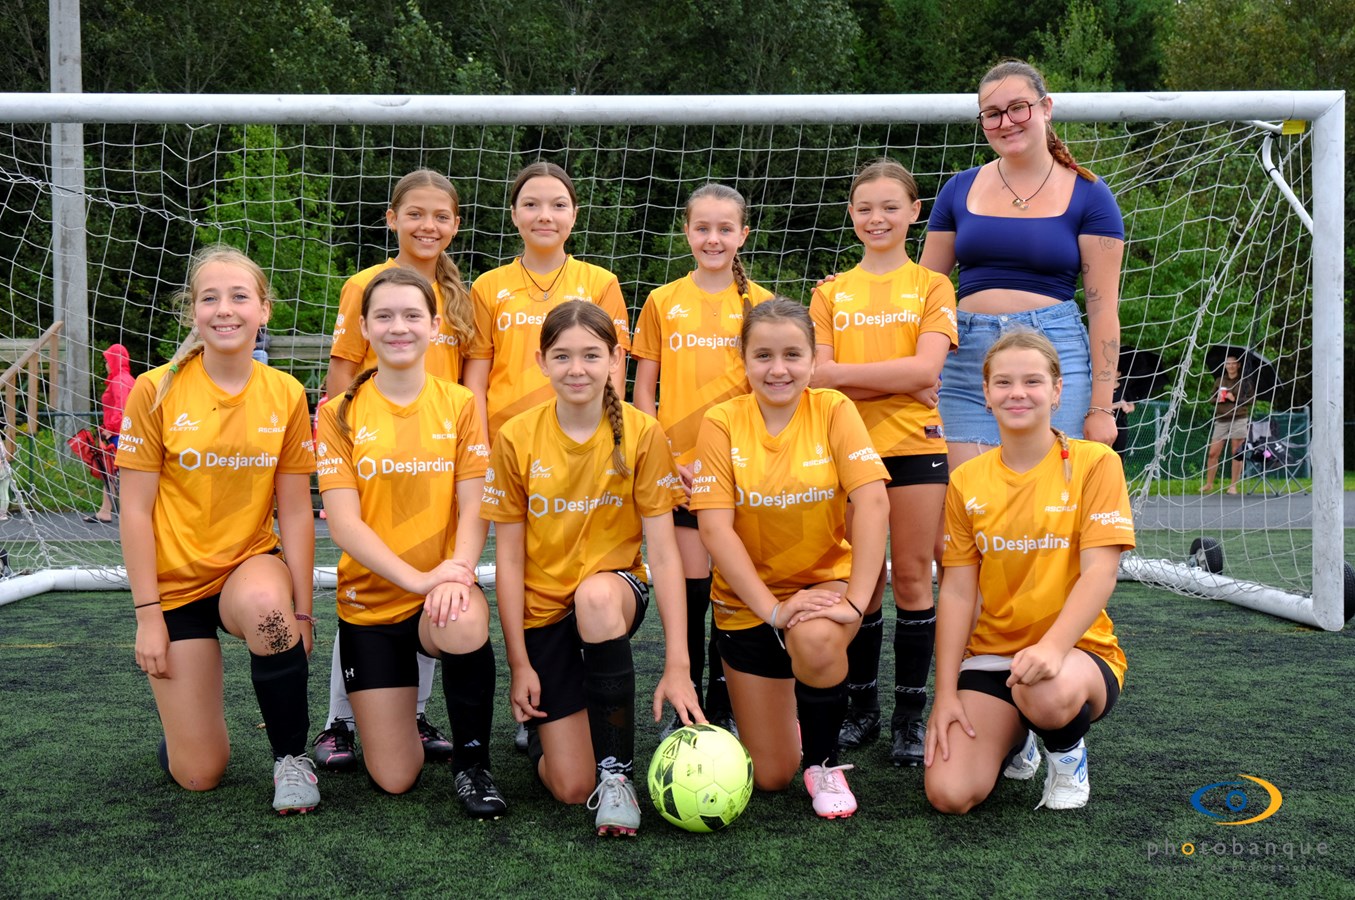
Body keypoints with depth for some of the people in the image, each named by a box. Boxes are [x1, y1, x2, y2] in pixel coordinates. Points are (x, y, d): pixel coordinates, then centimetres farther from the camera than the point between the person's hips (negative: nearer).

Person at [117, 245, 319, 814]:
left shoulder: (286, 394, -5)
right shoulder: (156, 390, -10)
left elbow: (294, 509, -2)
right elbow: (135, 511, -8)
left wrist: (301, 611, -6)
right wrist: (147, 614, -10)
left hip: (252, 565, 1)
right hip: (177, 580, -1)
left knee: (265, 606, -39)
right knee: (198, 776, -3)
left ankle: (292, 756, -14)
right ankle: (183, 715, 35)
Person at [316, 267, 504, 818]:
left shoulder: (460, 405, 2)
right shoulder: (341, 414, 0)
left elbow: (473, 508, -3)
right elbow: (343, 523, -8)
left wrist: (457, 571, -25)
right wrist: (415, 577, -24)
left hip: (442, 594, 0)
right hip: (371, 602, 0)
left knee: (464, 625, -39)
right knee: (394, 780, -4)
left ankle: (472, 761, -15)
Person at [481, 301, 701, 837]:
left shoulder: (642, 434, -10)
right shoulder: (516, 439, -8)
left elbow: (663, 551, -12)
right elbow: (509, 558, -3)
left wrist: (677, 666, -20)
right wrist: (519, 664, -7)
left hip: (616, 591, 0)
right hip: (542, 610, 1)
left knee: (596, 596, -40)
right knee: (570, 787, -10)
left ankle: (617, 769, -23)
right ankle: (542, 718, 28)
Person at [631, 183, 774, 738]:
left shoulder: (760, 303, 4)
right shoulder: (663, 302, 6)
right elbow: (644, 390, 8)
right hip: (678, 468, 0)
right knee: (690, 587, 1)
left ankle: (722, 711, 17)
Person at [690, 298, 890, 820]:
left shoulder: (833, 411, -10)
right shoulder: (723, 423, -9)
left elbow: (872, 503, -20)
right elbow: (714, 526, -15)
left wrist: (855, 601, -29)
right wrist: (771, 607, -23)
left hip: (825, 581, -1)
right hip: (748, 600, 1)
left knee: (816, 641, -38)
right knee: (770, 777, 2)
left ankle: (826, 763, -7)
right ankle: (785, 717, 41)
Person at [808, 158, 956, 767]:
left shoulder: (931, 286, 5)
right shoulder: (831, 293, 11)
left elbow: (926, 369, -10)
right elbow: (820, 375, -2)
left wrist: (845, 373, -8)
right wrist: (898, 379, -10)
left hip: (915, 446, -1)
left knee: (912, 579, 1)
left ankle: (910, 716, 10)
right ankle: (861, 710, 17)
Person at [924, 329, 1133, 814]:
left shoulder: (1094, 463, -6)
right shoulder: (966, 481, 5)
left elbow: (1099, 572, -14)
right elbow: (957, 591, 2)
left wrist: (1052, 646, -31)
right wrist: (946, 693, -6)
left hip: (1078, 650, -3)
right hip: (991, 653, 3)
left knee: (1048, 695, -40)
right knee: (949, 793, -18)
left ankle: (1067, 753, -1)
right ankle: (1013, 742, 19)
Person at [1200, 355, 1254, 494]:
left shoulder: (1244, 381, 3)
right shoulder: (1220, 380, 12)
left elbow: (1251, 398, -2)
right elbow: (1212, 398, 17)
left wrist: (1235, 399, -13)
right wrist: (1217, 399, -5)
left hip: (1239, 419, -3)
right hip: (1221, 420, 3)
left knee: (1236, 453, -1)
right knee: (1213, 453, -1)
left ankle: (1233, 485, 6)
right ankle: (1209, 484, 11)